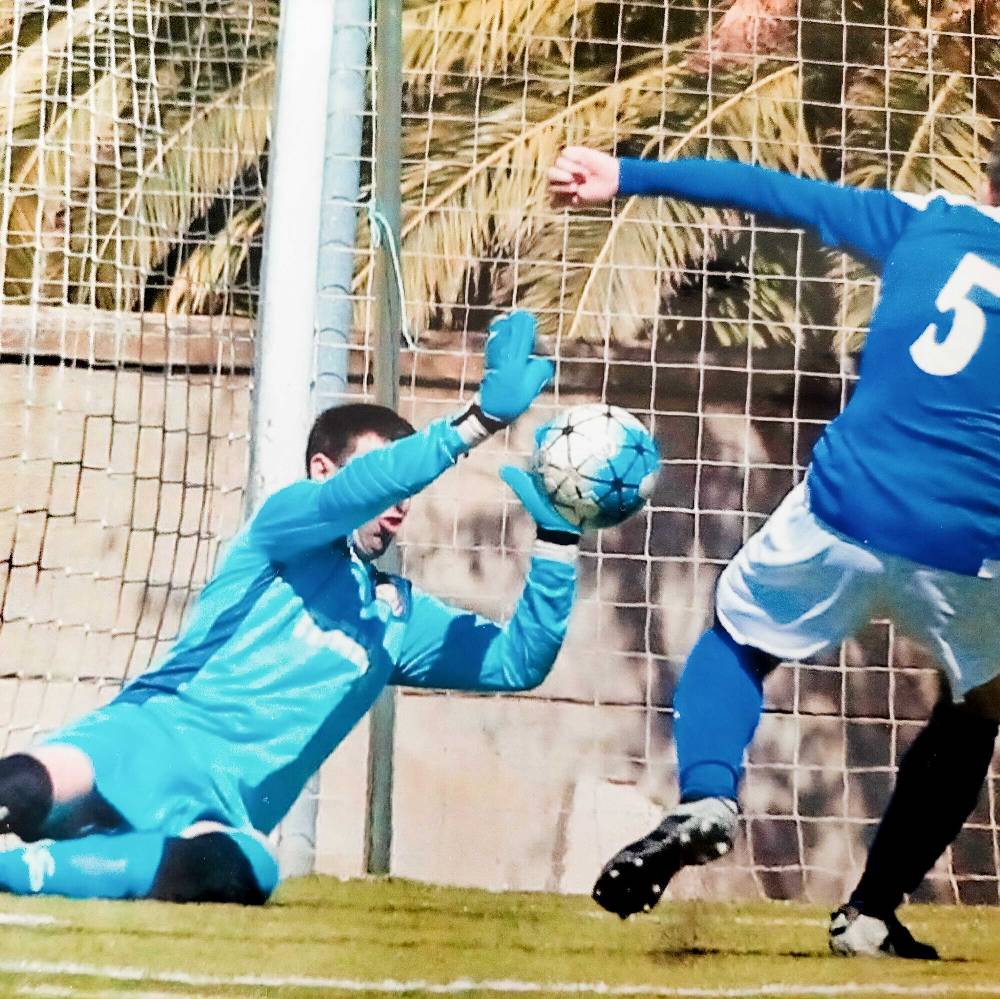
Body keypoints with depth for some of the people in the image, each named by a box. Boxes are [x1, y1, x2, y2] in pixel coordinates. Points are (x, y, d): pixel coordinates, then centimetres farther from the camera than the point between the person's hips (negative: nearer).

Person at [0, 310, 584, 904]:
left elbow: (519, 663, 20)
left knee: (240, 872, -38)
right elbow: (348, 496, -14)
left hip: (222, 814, 5)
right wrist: (480, 420, -23)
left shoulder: (402, 616, 26)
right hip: (149, 740, -4)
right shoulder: (284, 524, 9)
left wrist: (557, 533, 9)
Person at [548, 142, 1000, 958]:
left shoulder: (928, 221, 11)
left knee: (734, 641, 25)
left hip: (843, 516, 0)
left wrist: (629, 177, 14)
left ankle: (706, 797, -6)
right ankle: (871, 916, 22)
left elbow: (777, 192, 11)